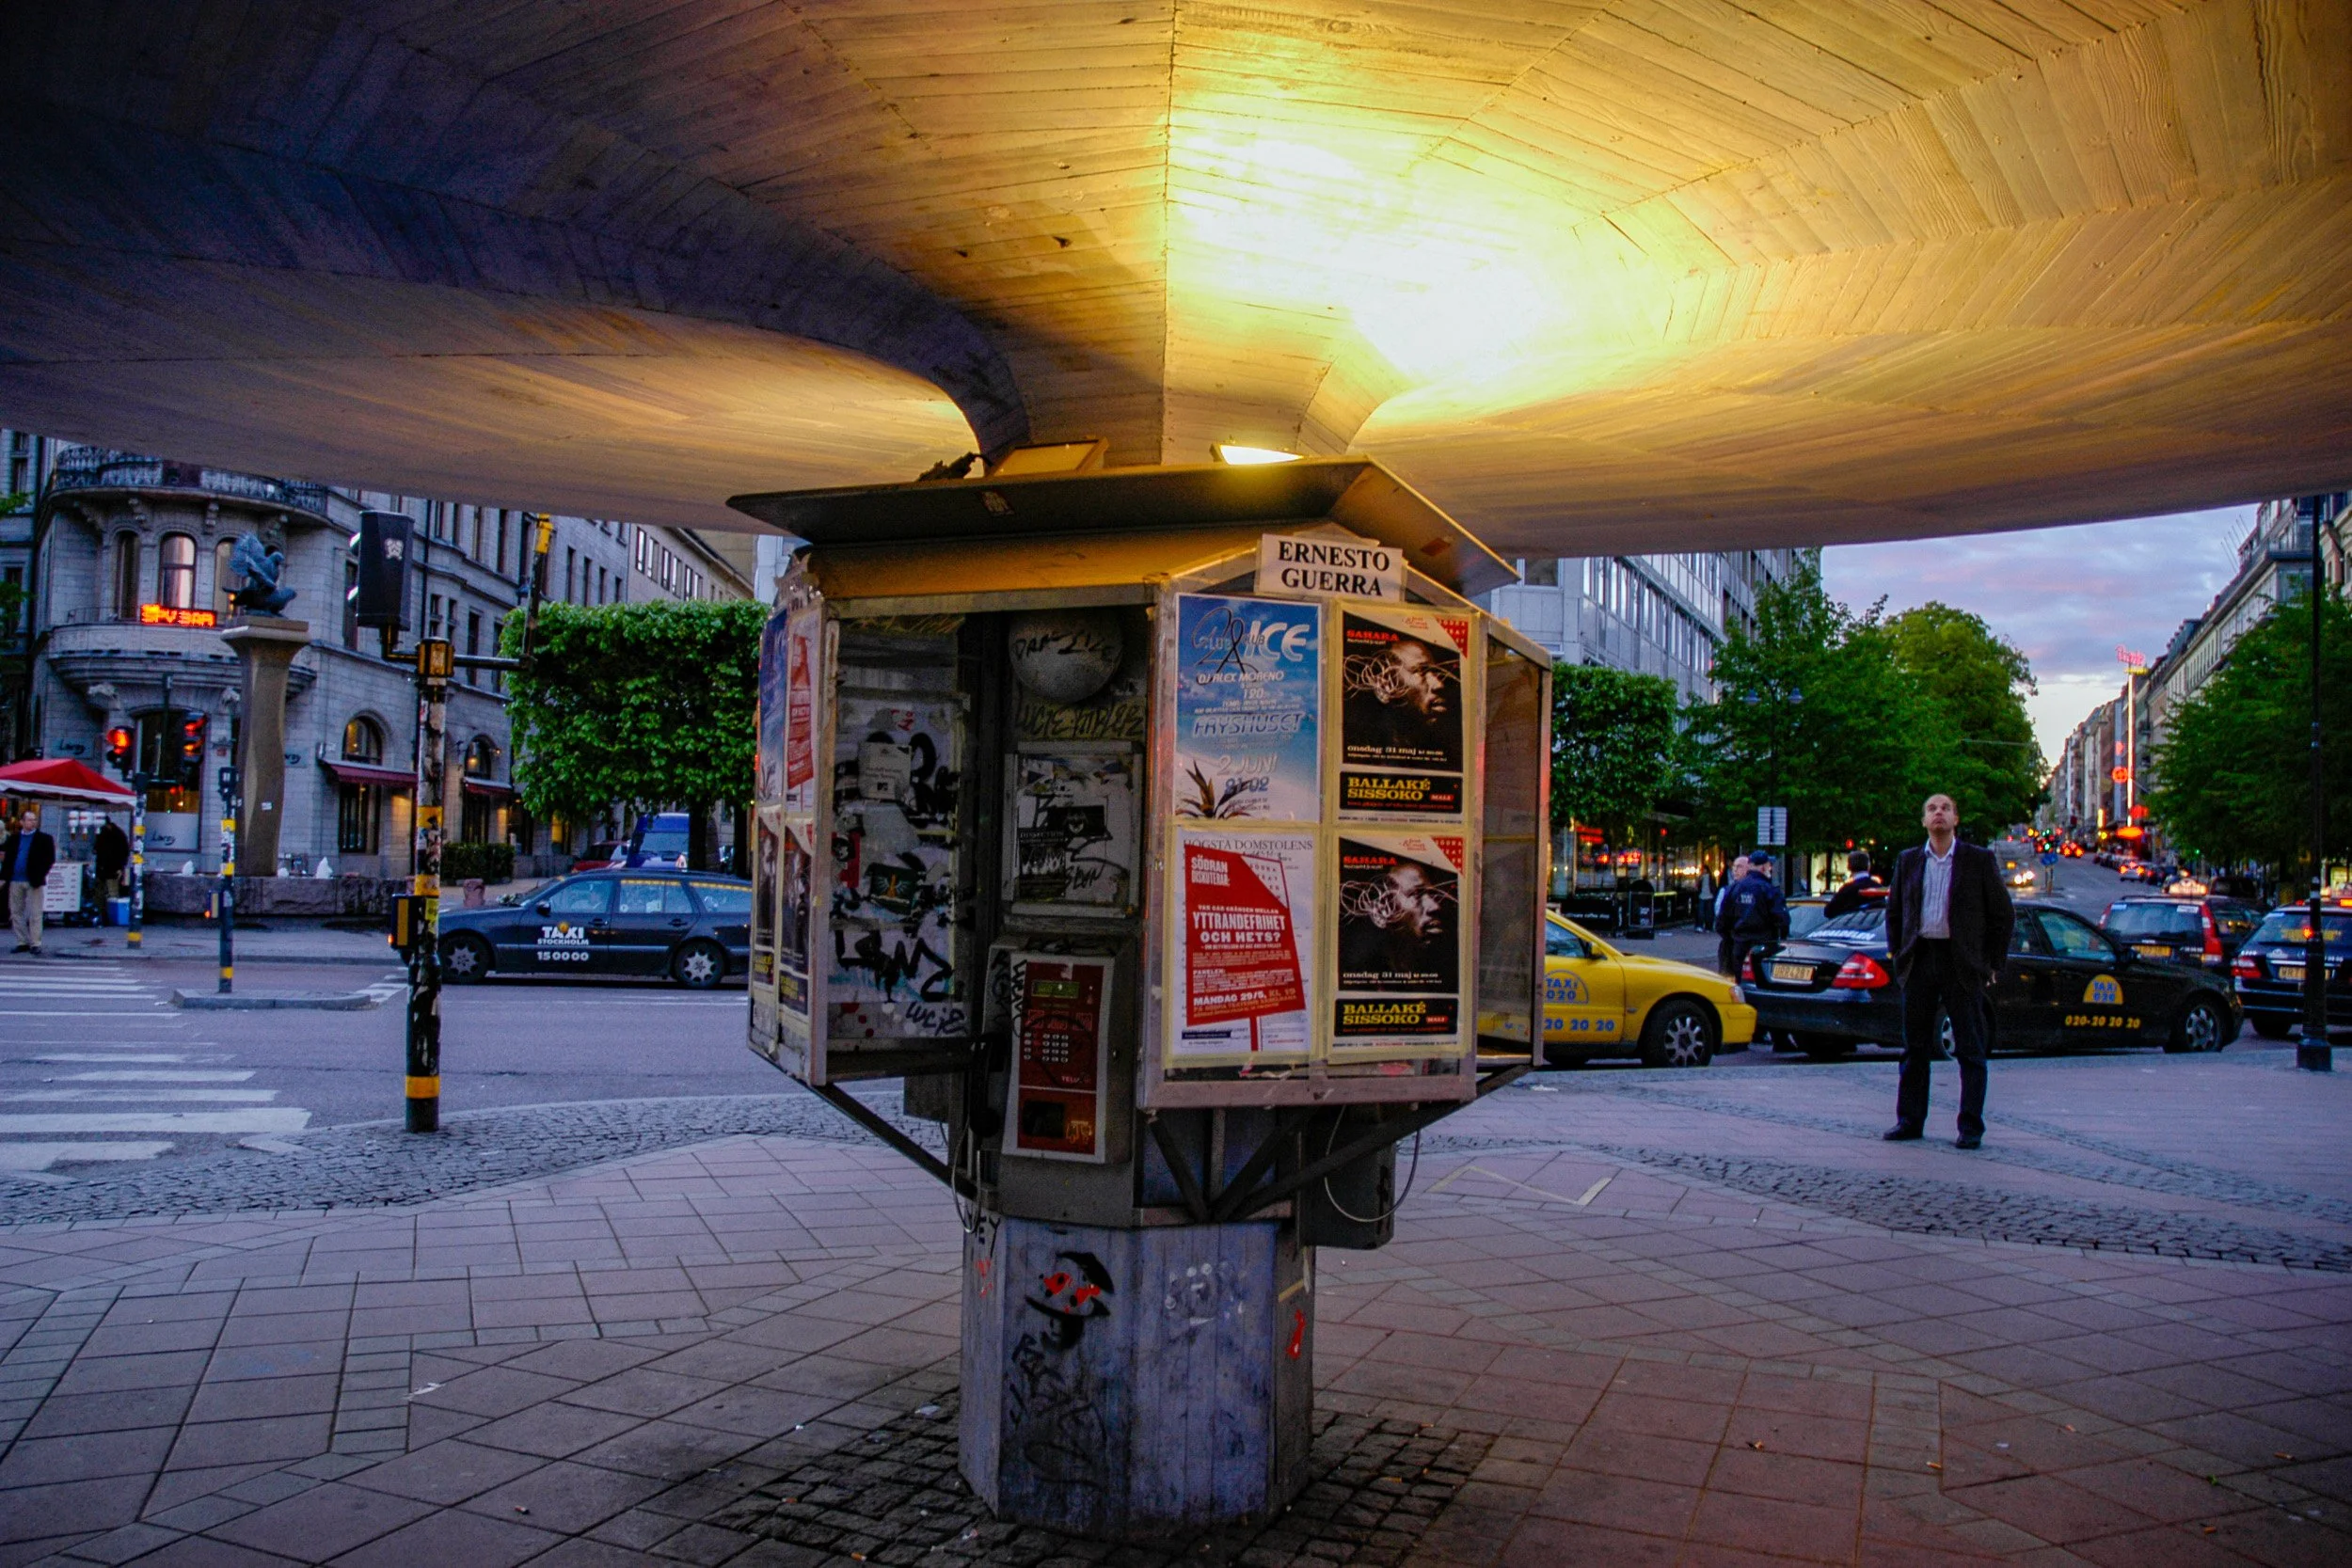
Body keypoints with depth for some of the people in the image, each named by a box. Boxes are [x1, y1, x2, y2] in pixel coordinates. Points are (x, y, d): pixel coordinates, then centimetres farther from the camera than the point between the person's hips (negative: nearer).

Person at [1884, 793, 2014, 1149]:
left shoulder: (1979, 860, 1)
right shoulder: (1908, 861, 10)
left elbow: (2003, 912, 2)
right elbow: (1894, 911, 17)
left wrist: (1992, 963, -1)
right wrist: (1898, 954, 8)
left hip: (1962, 963, -3)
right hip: (1920, 959, 3)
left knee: (1970, 1049, 1)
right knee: (1915, 1046, 7)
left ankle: (1971, 1127, 8)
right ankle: (1910, 1120, 15)